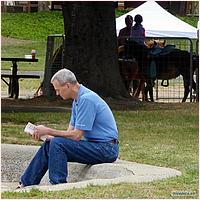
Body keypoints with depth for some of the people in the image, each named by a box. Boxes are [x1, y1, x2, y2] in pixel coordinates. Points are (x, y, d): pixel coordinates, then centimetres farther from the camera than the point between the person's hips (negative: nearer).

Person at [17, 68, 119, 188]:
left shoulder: (86, 99, -20)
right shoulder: (78, 99, 12)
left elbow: (76, 135, -20)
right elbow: (71, 131, 13)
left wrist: (48, 131, -12)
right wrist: (47, 135, -2)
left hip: (105, 149, -10)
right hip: (96, 146, 10)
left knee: (57, 143, -21)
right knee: (49, 144, 6)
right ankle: (25, 185, 8)